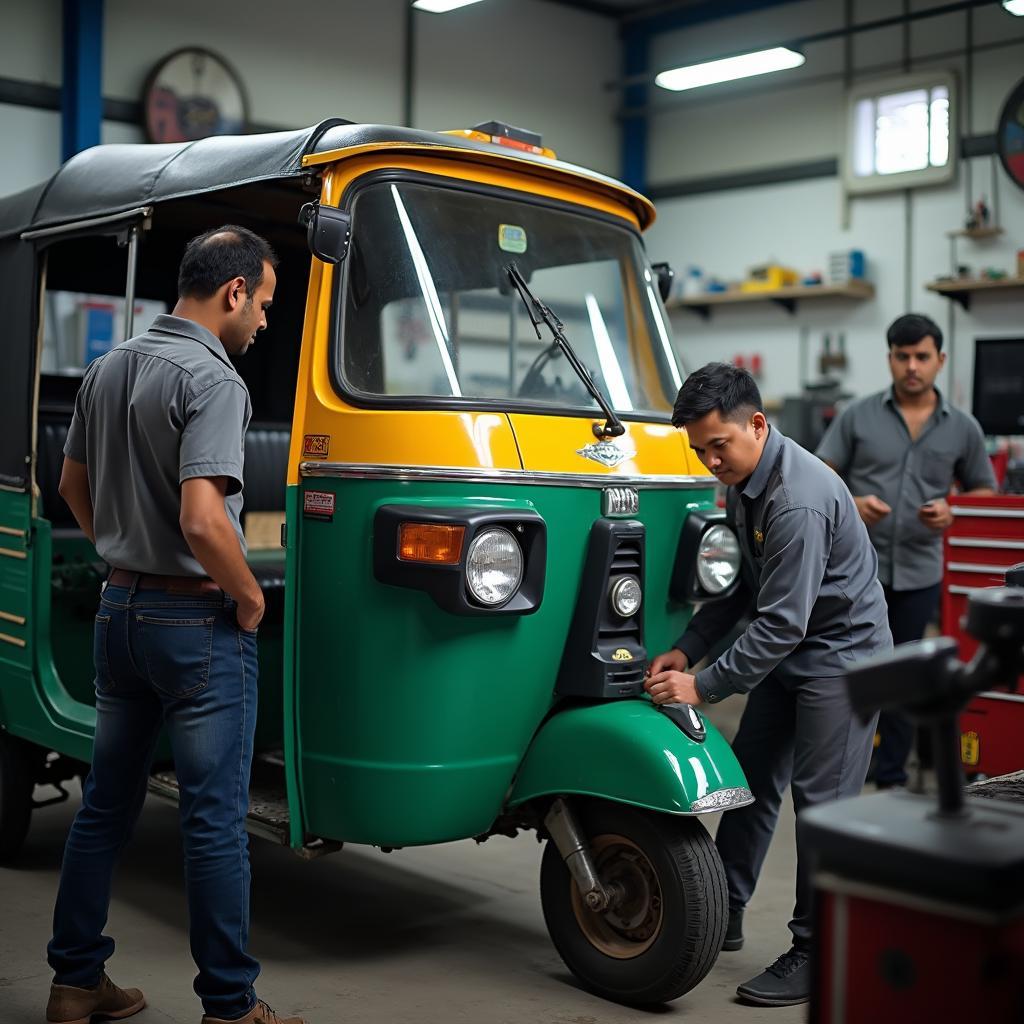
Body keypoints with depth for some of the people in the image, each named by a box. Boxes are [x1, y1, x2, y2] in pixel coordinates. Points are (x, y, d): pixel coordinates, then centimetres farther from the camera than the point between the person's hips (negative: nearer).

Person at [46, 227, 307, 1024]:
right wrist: (250, 597, -13)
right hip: (197, 623, -8)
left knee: (106, 803, 17)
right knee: (216, 818, 1)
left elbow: (73, 483, 19)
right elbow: (203, 521, -28)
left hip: (119, 610, 8)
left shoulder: (108, 369, 9)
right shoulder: (212, 380, -18)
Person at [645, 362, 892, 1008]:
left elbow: (783, 622, -29)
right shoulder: (743, 479, 1)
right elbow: (739, 584, 9)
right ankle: (724, 915, 26)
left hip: (840, 652, -9)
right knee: (750, 779, 13)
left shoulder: (799, 500, -30)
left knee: (821, 802, -6)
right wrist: (687, 651, 0)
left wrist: (704, 686, -24)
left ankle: (816, 958, 5)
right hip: (790, 650, 10)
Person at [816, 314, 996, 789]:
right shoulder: (857, 416, 2)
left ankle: (891, 777, 24)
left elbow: (986, 492, 13)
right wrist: (851, 505, -17)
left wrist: (952, 512, -8)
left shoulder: (963, 428, 6)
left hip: (919, 572, 2)